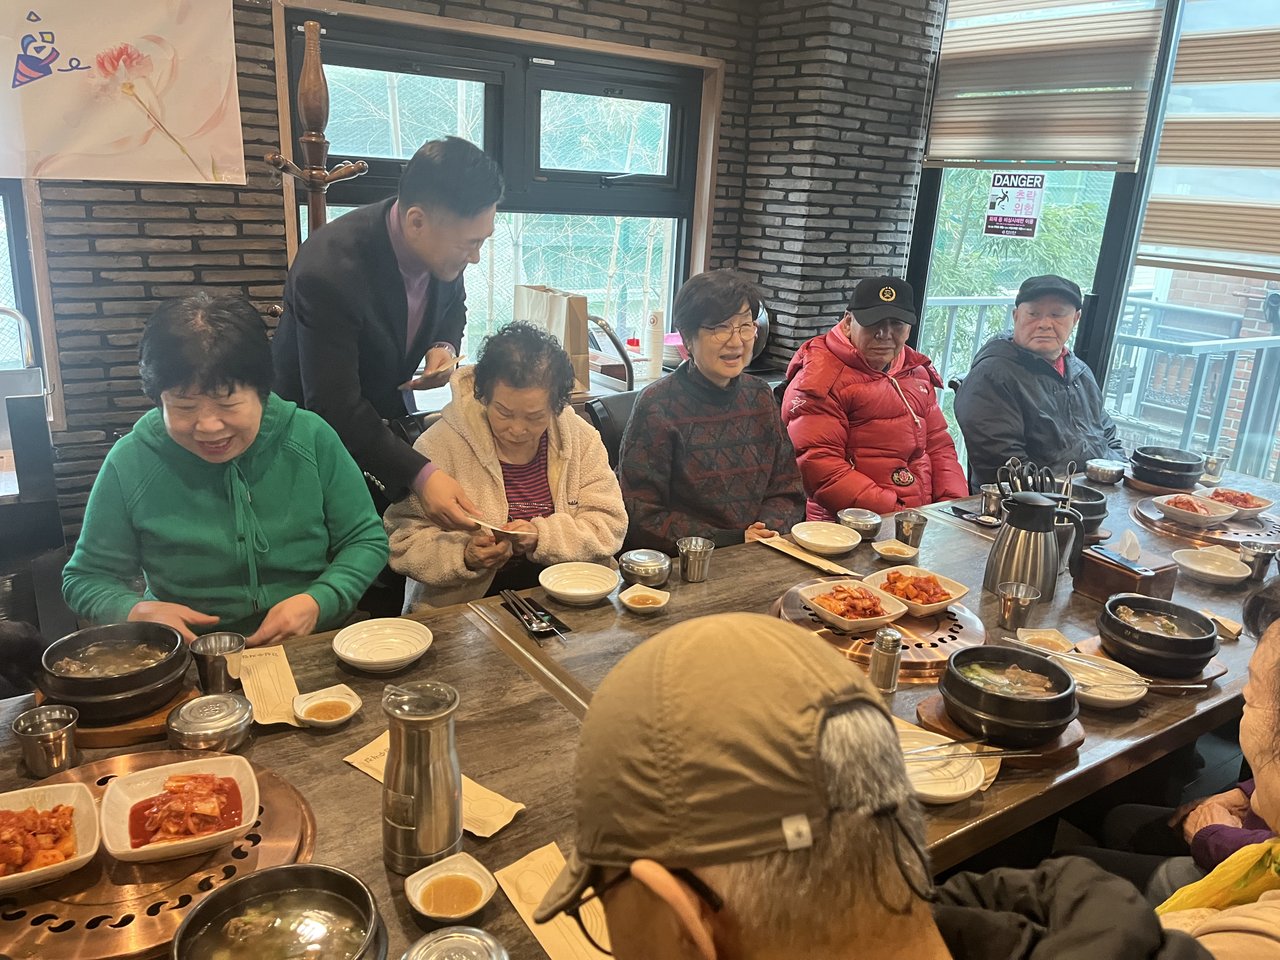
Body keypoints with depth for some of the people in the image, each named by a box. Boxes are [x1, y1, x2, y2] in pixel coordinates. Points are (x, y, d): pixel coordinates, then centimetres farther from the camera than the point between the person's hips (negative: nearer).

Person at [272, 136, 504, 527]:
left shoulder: (441, 245, -14)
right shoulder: (328, 271, -34)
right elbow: (334, 409, -34)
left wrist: (445, 346, -12)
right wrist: (420, 475, -43)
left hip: (387, 414, 5)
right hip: (315, 428, -5)